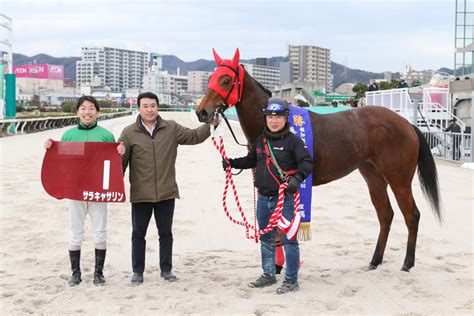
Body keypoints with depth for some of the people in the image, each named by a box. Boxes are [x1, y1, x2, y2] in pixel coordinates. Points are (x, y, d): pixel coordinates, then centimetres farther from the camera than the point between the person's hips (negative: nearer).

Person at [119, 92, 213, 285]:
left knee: (166, 233, 12)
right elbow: (120, 160, 0)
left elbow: (194, 136, 4)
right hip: (140, 194, -1)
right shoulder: (129, 133, -2)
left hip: (166, 192, 1)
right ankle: (137, 271, 21)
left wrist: (209, 126, -12)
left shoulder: (172, 129, 3)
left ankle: (166, 269, 25)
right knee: (138, 234, 8)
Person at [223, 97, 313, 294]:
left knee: (288, 239, -1)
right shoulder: (260, 141, 9)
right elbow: (251, 160, 21)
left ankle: (291, 280, 10)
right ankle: (268, 275, 33)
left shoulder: (292, 140, -10)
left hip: (285, 198, -7)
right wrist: (232, 163, 7)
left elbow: (307, 162, -16)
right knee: (266, 239, 18)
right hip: (263, 198, 7)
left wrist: (297, 177, -32)